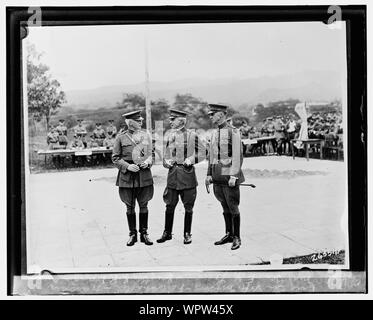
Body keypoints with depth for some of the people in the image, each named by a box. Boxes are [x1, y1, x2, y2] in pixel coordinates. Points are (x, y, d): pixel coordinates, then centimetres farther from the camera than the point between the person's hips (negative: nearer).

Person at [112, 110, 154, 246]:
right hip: (127, 176, -2)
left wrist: (148, 162, -5)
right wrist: (127, 166, -14)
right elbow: (115, 158, 1)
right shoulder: (121, 138, -3)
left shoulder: (146, 135, 7)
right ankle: (132, 234, 19)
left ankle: (144, 234, 19)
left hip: (144, 174, 2)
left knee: (144, 205, 7)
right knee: (130, 206, 6)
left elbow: (150, 153, 16)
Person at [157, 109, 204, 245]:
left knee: (188, 207, 5)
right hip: (173, 174, 4)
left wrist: (192, 159, -15)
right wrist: (166, 162, -2)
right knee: (170, 205, 6)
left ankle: (187, 234, 18)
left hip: (187, 174, -3)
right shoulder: (169, 136, 11)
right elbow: (165, 156, 18)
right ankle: (167, 233, 20)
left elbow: (203, 153, 0)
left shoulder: (192, 135, -3)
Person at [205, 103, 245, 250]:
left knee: (233, 207, 0)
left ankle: (237, 238, 10)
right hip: (217, 176, 6)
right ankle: (229, 234, 24)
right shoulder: (214, 133, 13)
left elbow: (237, 156, -13)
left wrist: (233, 176, -19)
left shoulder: (233, 132, -9)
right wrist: (209, 174, 10)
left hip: (229, 175, -6)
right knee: (225, 207, 13)